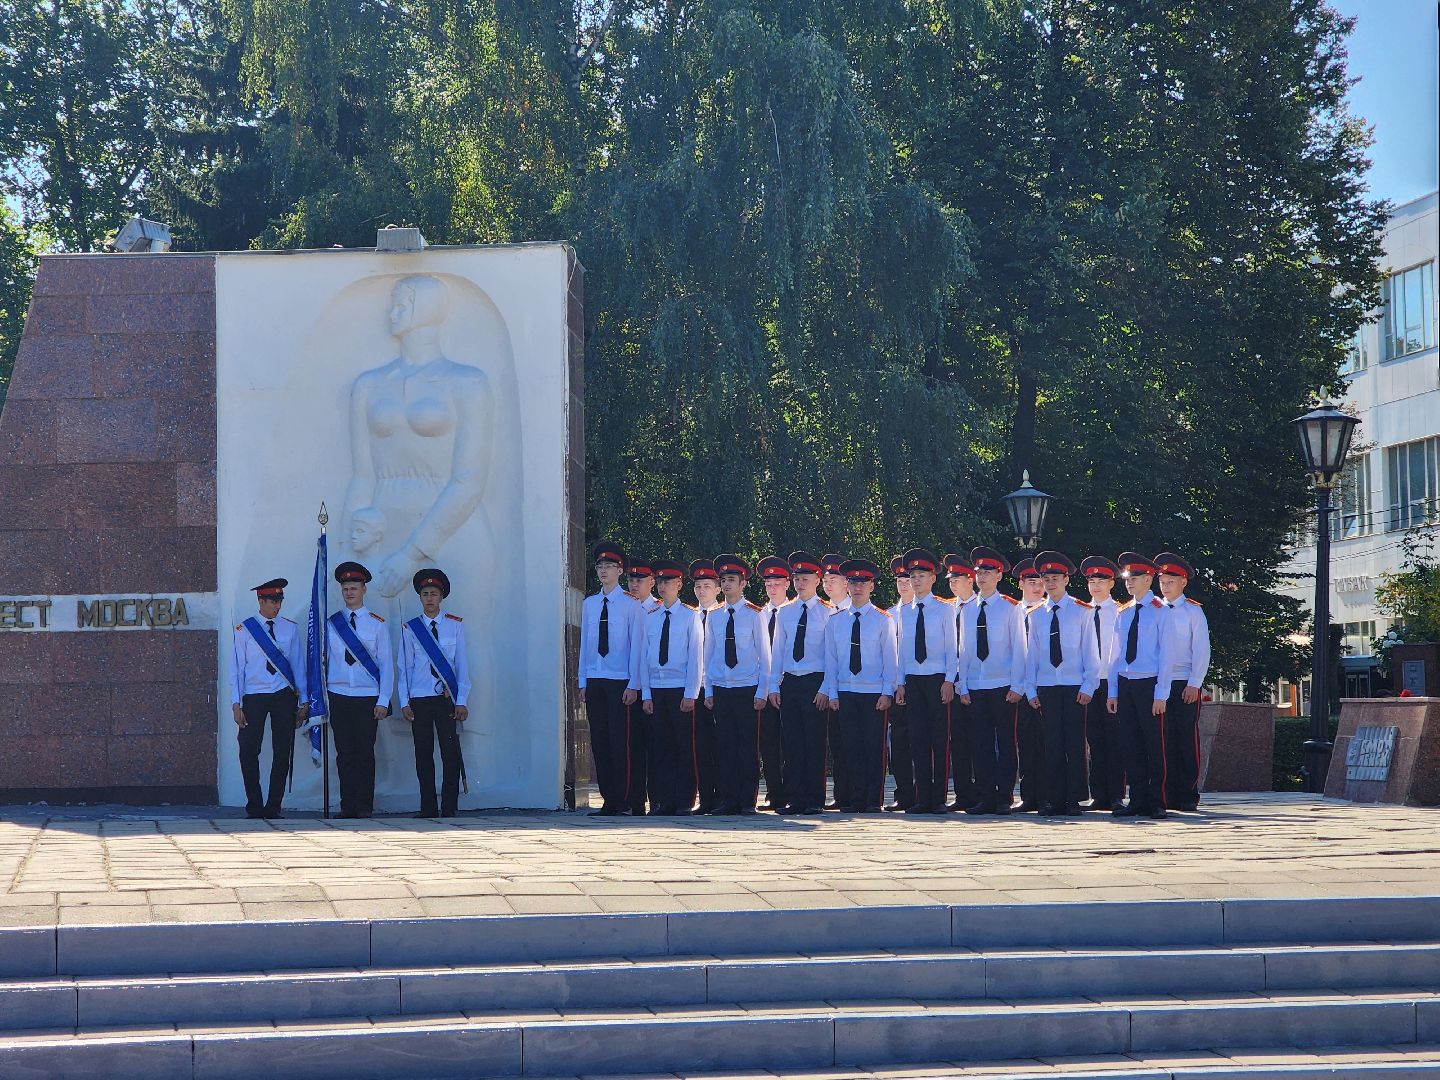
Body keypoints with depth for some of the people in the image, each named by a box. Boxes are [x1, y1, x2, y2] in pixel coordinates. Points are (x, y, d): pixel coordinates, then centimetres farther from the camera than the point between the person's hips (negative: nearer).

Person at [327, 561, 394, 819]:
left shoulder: (377, 624, 4)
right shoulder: (331, 624, 9)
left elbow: (386, 664, 3)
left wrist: (383, 701, -5)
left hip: (368, 698, -1)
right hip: (338, 698, 1)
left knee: (365, 753, -1)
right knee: (345, 754, 1)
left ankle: (364, 806, 3)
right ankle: (347, 806, 4)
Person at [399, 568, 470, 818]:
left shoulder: (455, 625, 6)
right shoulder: (410, 629, 7)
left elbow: (462, 664, 4)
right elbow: (404, 668, 8)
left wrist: (461, 701, -3)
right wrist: (404, 702, 1)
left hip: (447, 700, -1)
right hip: (419, 701, 1)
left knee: (451, 754, -5)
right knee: (423, 756, 2)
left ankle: (449, 808, 0)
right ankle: (428, 808, 6)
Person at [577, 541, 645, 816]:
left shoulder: (630, 605, -1)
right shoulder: (589, 604, 12)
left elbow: (636, 646, -3)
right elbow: (585, 644, 14)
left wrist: (633, 685, -8)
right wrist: (583, 681, 10)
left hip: (620, 681, -4)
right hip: (594, 681, 4)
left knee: (619, 742, -5)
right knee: (599, 742, 3)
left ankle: (622, 801, -1)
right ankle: (608, 800, 7)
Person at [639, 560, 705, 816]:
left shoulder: (690, 616, 2)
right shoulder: (650, 618, 11)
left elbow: (696, 657, -1)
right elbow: (644, 658, 10)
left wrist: (690, 695, -8)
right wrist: (646, 694, 3)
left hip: (681, 690, -3)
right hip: (655, 691, 3)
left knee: (684, 749, -1)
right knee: (659, 749, 2)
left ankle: (683, 803, 2)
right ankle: (662, 802, 6)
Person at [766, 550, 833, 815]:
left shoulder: (827, 613, 0)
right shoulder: (784, 613, 12)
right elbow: (777, 651, 13)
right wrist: (774, 686, 6)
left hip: (815, 683, -4)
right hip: (789, 682, 4)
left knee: (814, 743, -2)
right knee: (791, 743, 3)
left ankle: (814, 800, 2)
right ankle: (794, 799, 7)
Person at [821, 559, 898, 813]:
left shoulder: (883, 620, 1)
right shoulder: (835, 621, 9)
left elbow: (890, 658, -1)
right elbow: (831, 659, 9)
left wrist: (887, 693, -8)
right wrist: (832, 693, 3)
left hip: (874, 694, -3)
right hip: (845, 693, 3)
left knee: (874, 748, -2)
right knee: (851, 747, 2)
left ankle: (874, 800, 1)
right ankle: (857, 799, 6)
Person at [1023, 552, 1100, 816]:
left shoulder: (1081, 611, 3)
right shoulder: (1036, 615, 9)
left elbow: (1090, 651, 3)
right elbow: (1032, 653, 10)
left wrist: (1088, 686, -4)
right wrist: (1031, 690, 4)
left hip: (1074, 686, -2)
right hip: (1045, 687, 2)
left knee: (1074, 744, -2)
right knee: (1050, 745, 0)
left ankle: (1074, 800, 2)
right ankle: (1051, 800, 3)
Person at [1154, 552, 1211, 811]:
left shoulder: (1193, 611, 2)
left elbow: (1202, 651, -2)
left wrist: (1194, 684, -10)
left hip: (1186, 685, -3)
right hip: (1159, 684, 3)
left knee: (1187, 739, -2)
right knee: (1166, 741, 2)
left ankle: (1189, 796, 1)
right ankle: (1169, 795, 5)